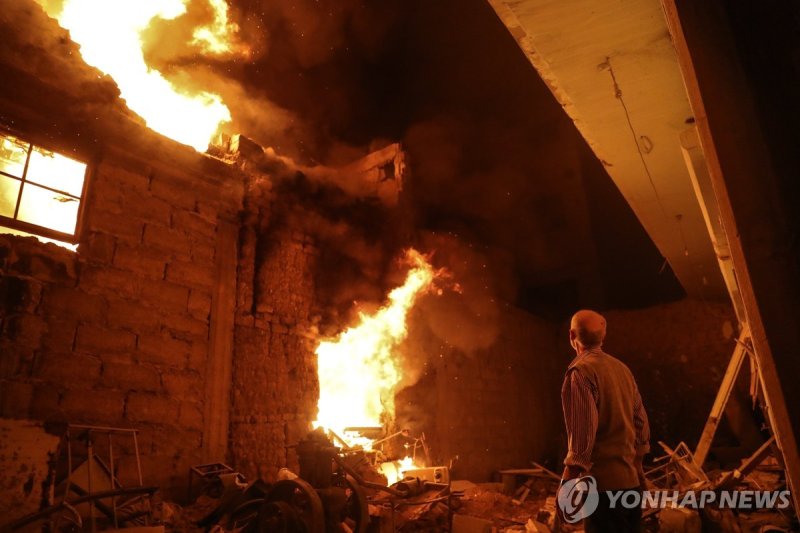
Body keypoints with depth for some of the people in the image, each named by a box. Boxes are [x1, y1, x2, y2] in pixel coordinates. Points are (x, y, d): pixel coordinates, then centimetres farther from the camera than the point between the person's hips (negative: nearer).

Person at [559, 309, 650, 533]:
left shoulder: (581, 371, -15)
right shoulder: (622, 368, 8)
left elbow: (583, 432, -21)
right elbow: (641, 421, 13)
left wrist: (566, 483, -17)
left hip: (603, 482, -8)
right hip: (631, 480, 8)